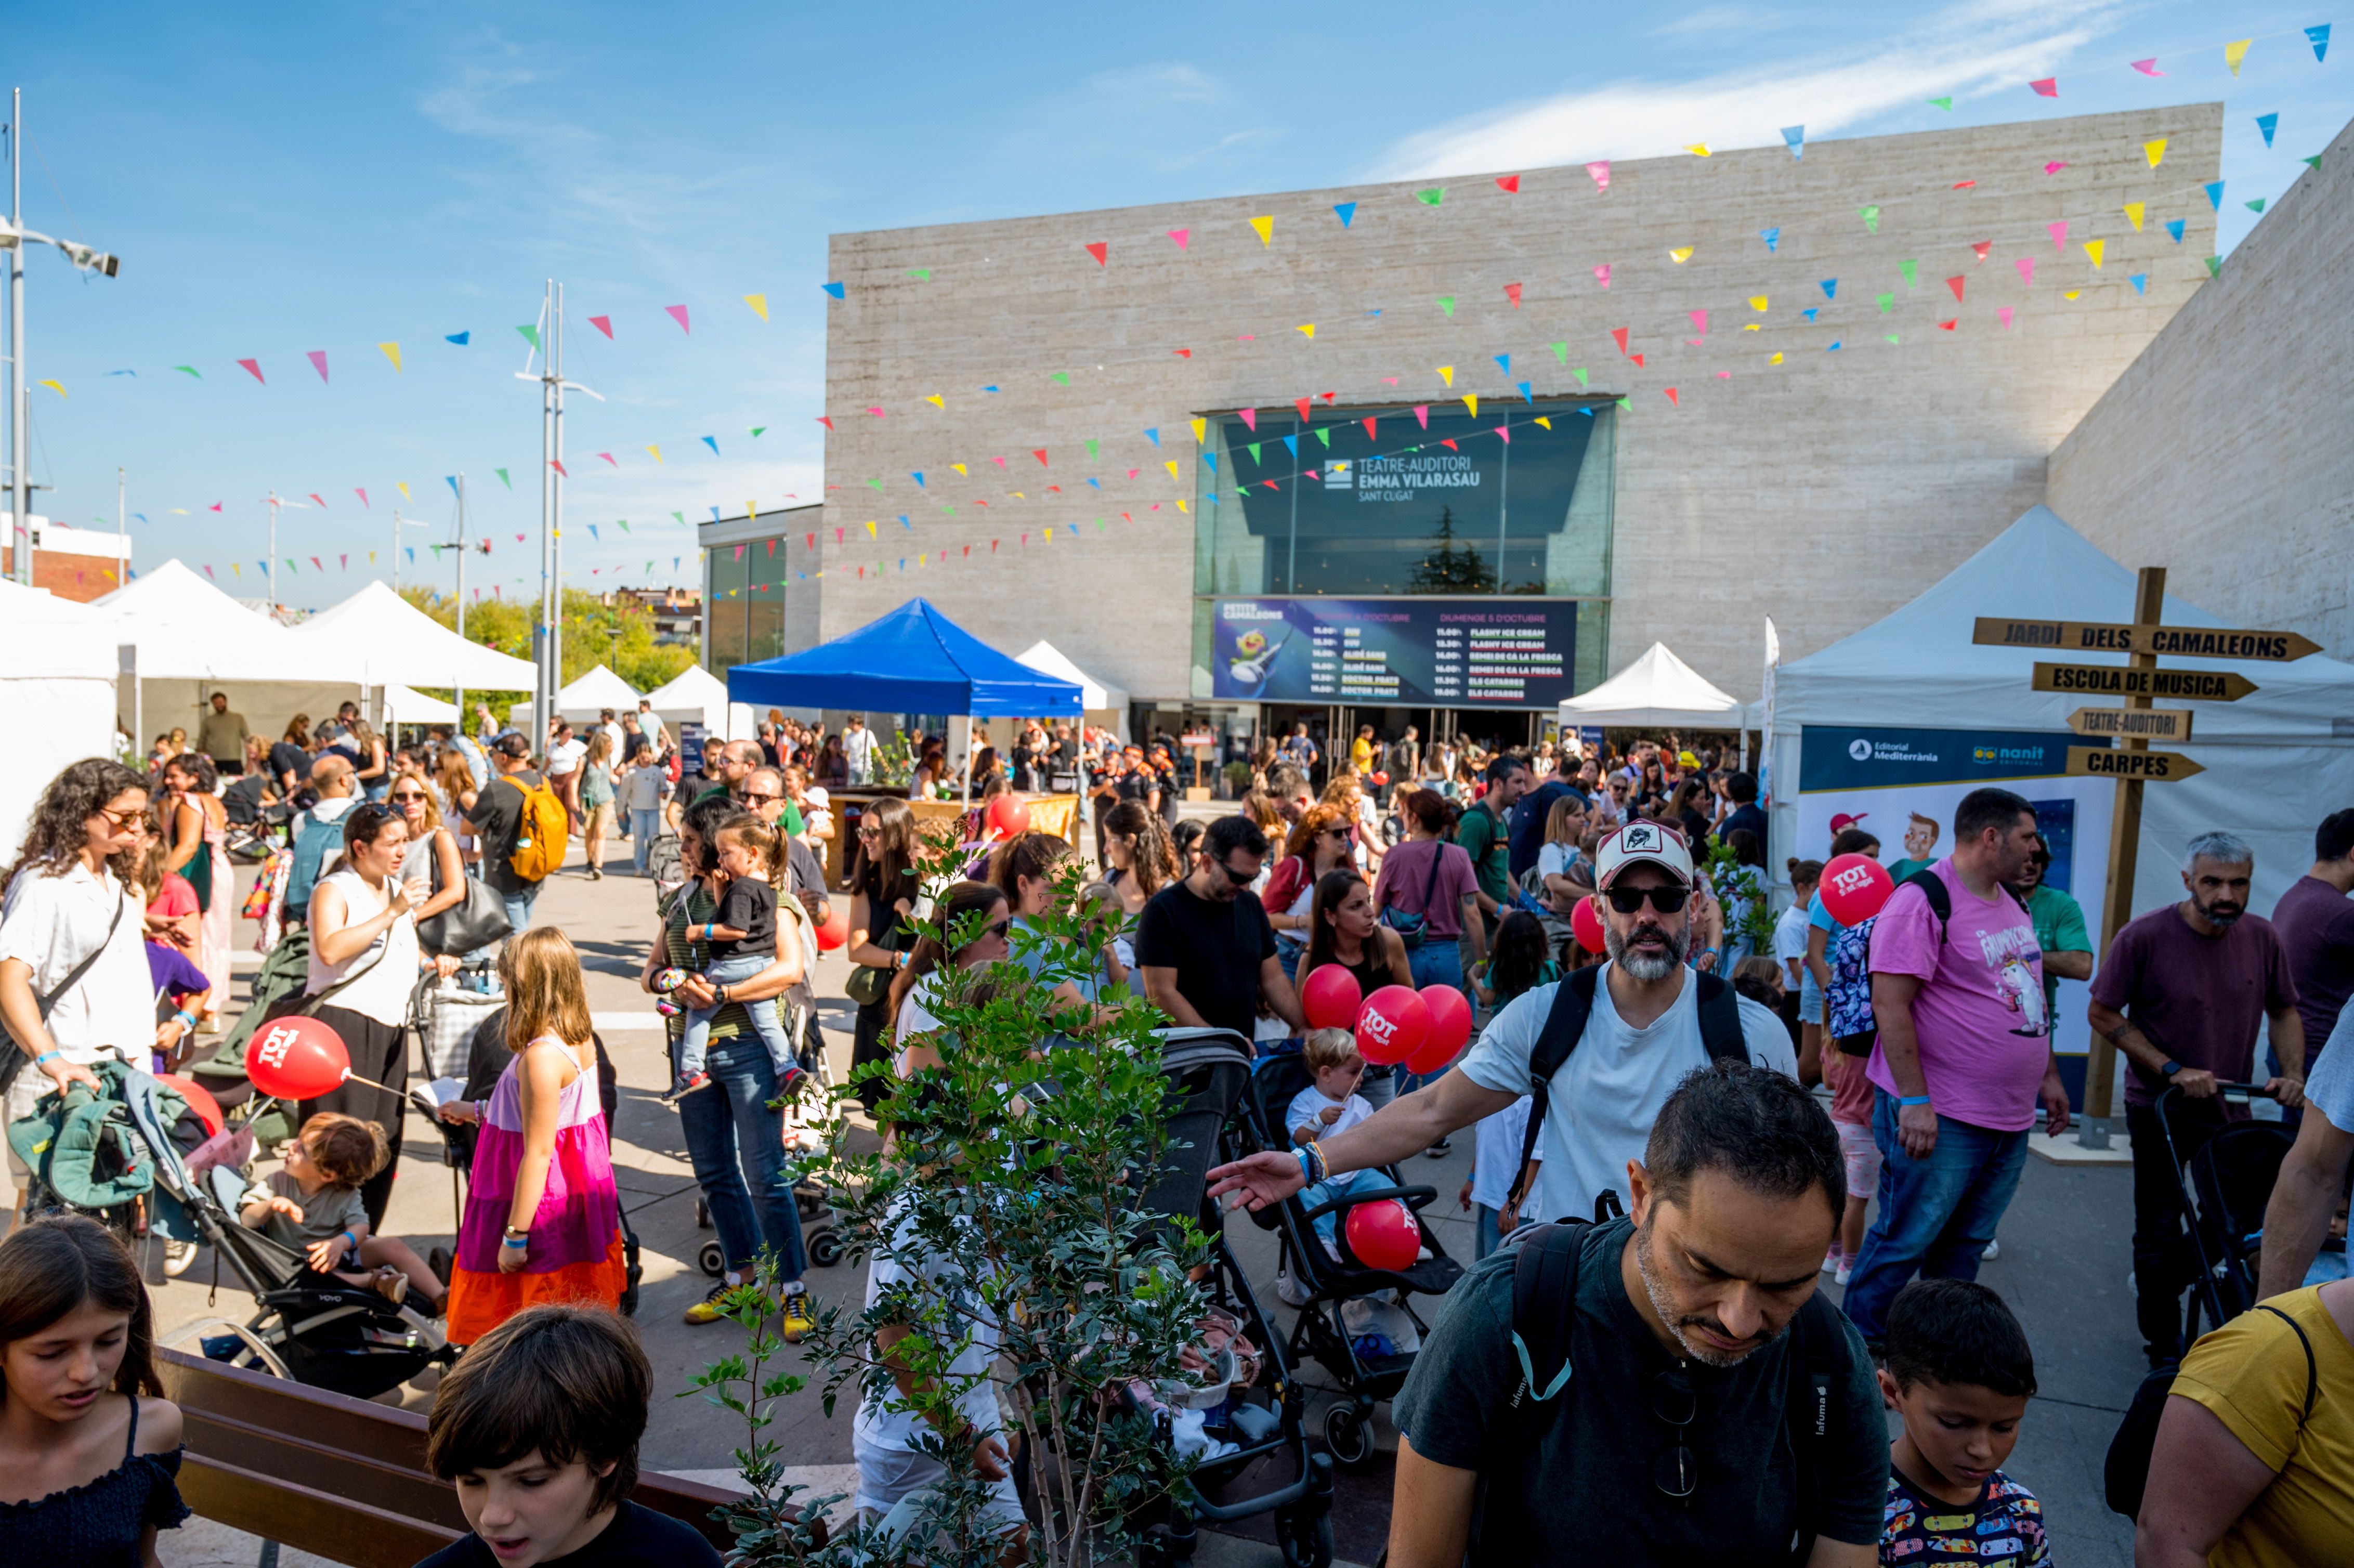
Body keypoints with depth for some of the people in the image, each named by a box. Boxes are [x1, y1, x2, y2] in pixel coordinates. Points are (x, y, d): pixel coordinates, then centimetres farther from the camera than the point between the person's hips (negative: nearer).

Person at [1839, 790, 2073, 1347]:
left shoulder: (2012, 902, 14)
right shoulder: (1923, 900, -16)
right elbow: (1890, 1002, -21)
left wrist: (2048, 1075, 21)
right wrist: (1914, 1101, -24)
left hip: (2010, 1119, 9)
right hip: (1941, 1117, -9)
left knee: (1964, 1248, 17)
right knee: (1903, 1244, 0)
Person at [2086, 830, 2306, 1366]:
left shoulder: (2263, 938, -5)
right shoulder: (2145, 936, -17)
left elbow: (2284, 1011, 11)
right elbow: (2103, 1013, -11)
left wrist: (2292, 1072, -6)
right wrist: (2173, 1070, -18)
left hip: (2230, 1108, 4)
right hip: (2159, 1107, -4)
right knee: (2161, 1233, 4)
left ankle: (2161, 1281, 41)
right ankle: (2164, 1346, 22)